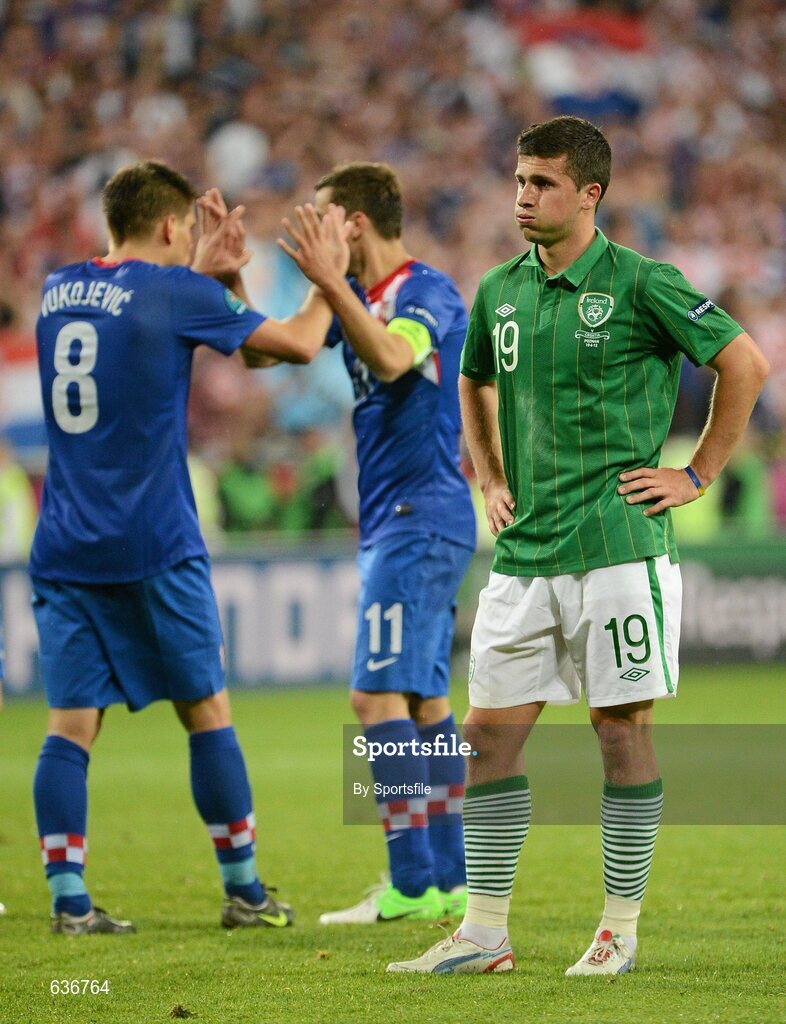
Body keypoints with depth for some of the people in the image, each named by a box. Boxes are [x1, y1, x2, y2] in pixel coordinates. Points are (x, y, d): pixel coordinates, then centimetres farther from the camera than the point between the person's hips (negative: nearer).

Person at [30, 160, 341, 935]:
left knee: (70, 725, 1)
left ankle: (67, 896, -7)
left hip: (64, 546, 4)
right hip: (152, 545, -4)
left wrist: (207, 268, 28)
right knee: (206, 710, 8)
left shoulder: (59, 291, 10)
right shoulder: (175, 294, -6)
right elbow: (293, 344, 3)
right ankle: (242, 890, 14)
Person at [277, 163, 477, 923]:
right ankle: (448, 878, 12)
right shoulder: (359, 297, 14)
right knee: (425, 701, 9)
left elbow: (392, 357, -33)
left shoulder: (429, 292, -13)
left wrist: (329, 282, -38)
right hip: (392, 521, 10)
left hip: (420, 519, -10)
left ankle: (412, 885, -14)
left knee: (380, 695, -13)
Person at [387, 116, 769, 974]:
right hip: (523, 551, 6)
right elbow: (474, 383, 29)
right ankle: (484, 933, 9)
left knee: (621, 726, 0)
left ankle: (621, 928, 9)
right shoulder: (500, 290, 10)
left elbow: (745, 364, -5)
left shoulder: (638, 284, -8)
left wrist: (697, 474, -5)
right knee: (489, 732, 3)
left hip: (619, 544, -6)